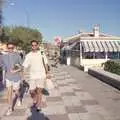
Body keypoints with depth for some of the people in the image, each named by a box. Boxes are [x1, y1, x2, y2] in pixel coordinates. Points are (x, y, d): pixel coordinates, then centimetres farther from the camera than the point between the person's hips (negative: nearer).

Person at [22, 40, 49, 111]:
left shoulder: (41, 53, -1)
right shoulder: (28, 55, -2)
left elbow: (45, 64, 9)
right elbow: (24, 66, -6)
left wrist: (47, 73, 10)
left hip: (41, 75, -1)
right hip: (32, 76, 1)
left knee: (39, 91, -5)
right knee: (31, 91, 5)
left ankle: (39, 105, 14)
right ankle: (35, 100, 36)